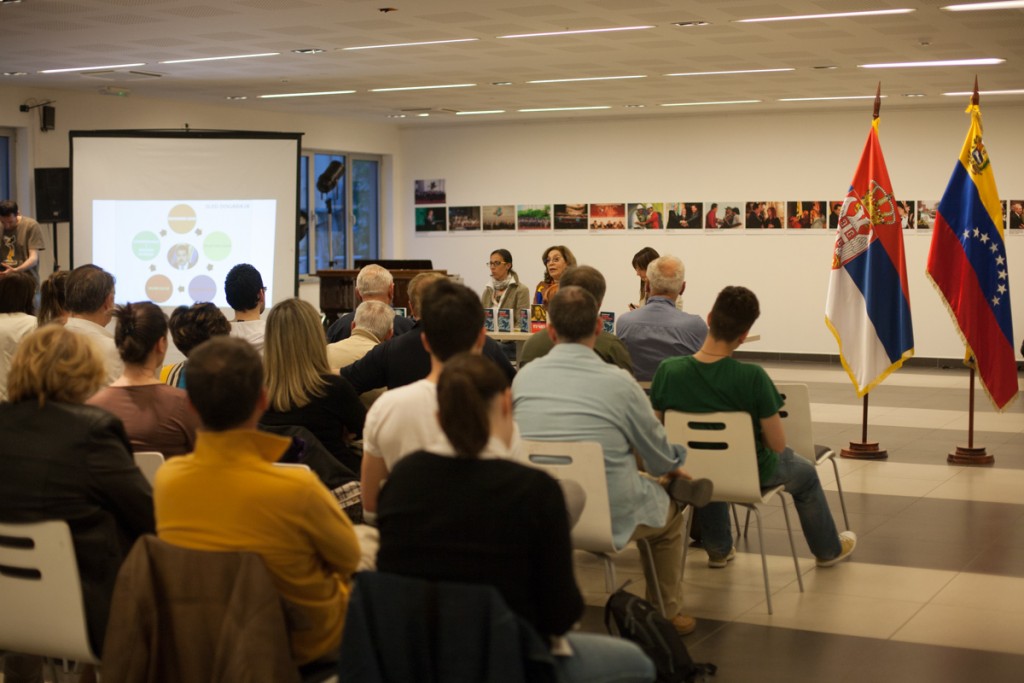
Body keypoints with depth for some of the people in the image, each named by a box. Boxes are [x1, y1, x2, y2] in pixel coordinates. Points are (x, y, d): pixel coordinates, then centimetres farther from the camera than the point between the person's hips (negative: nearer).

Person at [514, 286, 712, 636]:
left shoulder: (524, 376, -6)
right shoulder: (619, 382, -16)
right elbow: (662, 459, -2)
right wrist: (675, 468, 24)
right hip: (609, 517, -4)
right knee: (670, 513, 28)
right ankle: (666, 614, 40)